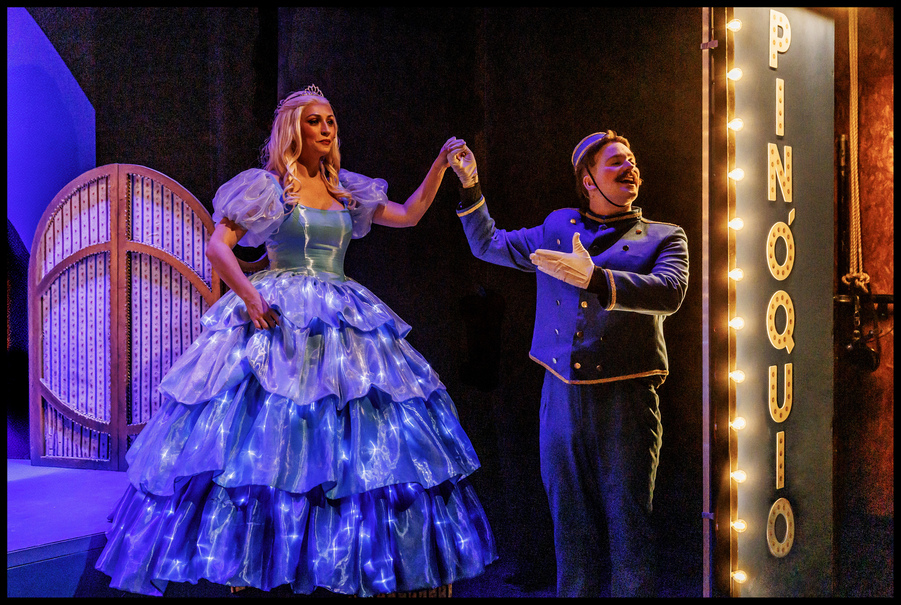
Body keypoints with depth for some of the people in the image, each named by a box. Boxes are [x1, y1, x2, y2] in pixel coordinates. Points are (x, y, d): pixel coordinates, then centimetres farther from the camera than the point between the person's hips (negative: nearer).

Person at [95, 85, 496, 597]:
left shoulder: (345, 189, 15)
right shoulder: (267, 186, 0)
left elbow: (409, 215, 18)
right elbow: (217, 247, -5)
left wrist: (441, 165, 10)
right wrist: (250, 295, -19)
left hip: (343, 320, 5)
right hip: (279, 320, -5)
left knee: (364, 443, 0)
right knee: (268, 435, -12)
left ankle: (370, 571, 7)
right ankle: (247, 561, -4)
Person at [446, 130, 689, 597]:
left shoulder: (664, 239, 8)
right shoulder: (556, 229, 18)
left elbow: (669, 292, -13)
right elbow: (488, 244, 30)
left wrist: (593, 277, -22)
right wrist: (470, 187, 20)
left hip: (625, 399, -3)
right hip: (561, 397, 3)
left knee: (628, 524, -4)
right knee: (572, 529, 7)